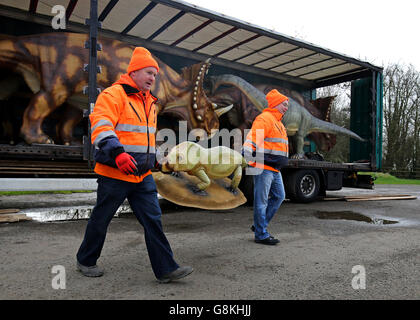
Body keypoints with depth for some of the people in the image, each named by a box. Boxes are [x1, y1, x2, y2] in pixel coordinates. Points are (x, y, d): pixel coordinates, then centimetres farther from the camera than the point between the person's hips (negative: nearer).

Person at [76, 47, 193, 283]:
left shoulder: (149, 102, 18)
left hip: (143, 175, 7)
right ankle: (86, 261, 33)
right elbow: (100, 126, -22)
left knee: (153, 220, 2)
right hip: (115, 174, -7)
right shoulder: (113, 94, -8)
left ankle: (166, 269, 7)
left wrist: (152, 159, 26)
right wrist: (117, 152, -35)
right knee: (101, 220, 10)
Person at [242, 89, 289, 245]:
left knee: (279, 196, 13)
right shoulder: (264, 118, -8)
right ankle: (261, 235, 5)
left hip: (275, 169, 10)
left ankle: (259, 226, 23)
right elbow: (252, 137, -22)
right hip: (263, 167, -10)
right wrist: (249, 154, -35)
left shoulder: (278, 122, 24)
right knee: (261, 201, -3)